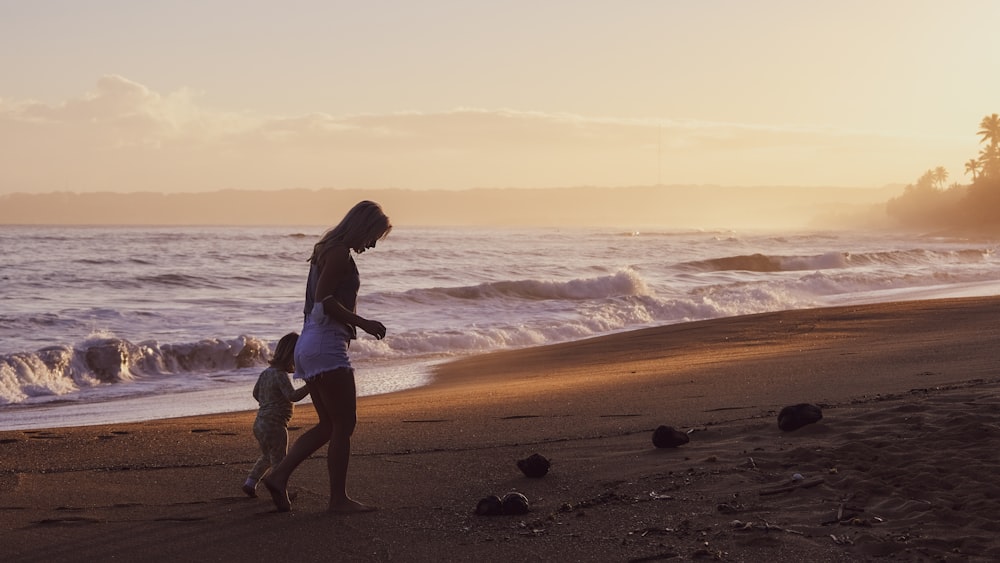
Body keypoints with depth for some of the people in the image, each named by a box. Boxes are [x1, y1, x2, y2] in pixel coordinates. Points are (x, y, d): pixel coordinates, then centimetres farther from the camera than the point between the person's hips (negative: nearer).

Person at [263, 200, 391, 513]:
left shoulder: (328, 251, 20)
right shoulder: (339, 252, -11)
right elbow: (324, 300, -19)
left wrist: (349, 325, 17)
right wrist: (363, 323, -16)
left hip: (309, 345, 10)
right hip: (326, 345, -10)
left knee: (329, 425, 13)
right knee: (344, 424, -4)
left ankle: (279, 475, 4)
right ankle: (338, 499, -1)